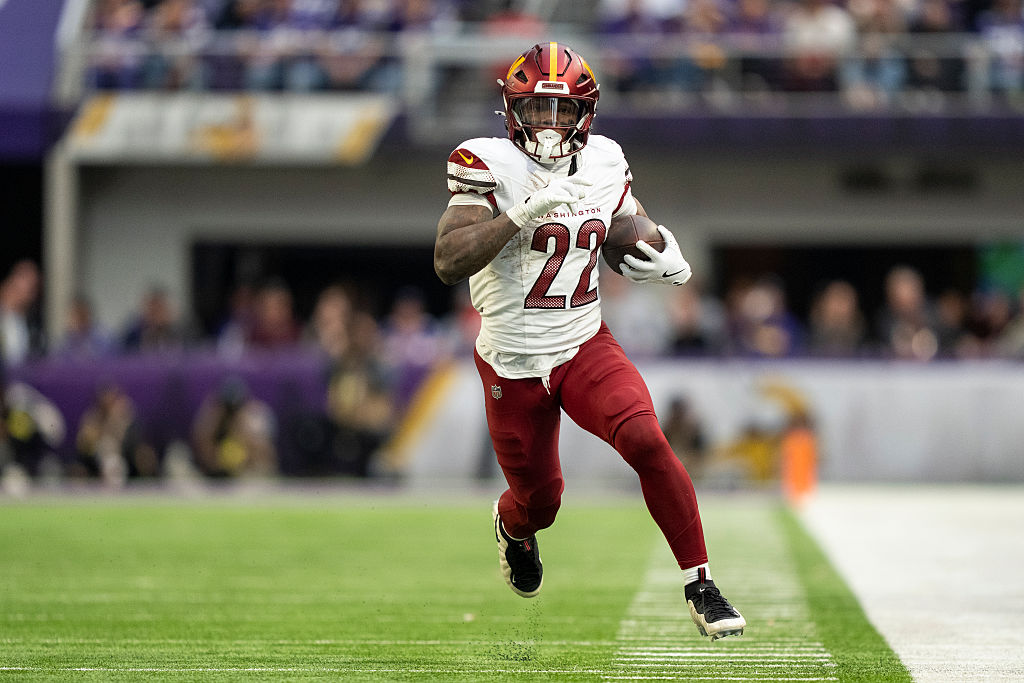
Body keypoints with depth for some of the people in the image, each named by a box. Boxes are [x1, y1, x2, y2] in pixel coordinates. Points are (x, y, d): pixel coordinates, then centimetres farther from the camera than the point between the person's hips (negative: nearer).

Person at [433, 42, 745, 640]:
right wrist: (523, 213, -34)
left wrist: (672, 263, -7)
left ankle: (700, 585, -15)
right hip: (512, 364, -2)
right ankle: (512, 525, 51)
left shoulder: (604, 168, 0)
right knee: (539, 503, 11)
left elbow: (641, 237, 17)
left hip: (586, 349, 2)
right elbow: (449, 264, -24)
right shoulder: (489, 166, -14)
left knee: (646, 440, -25)